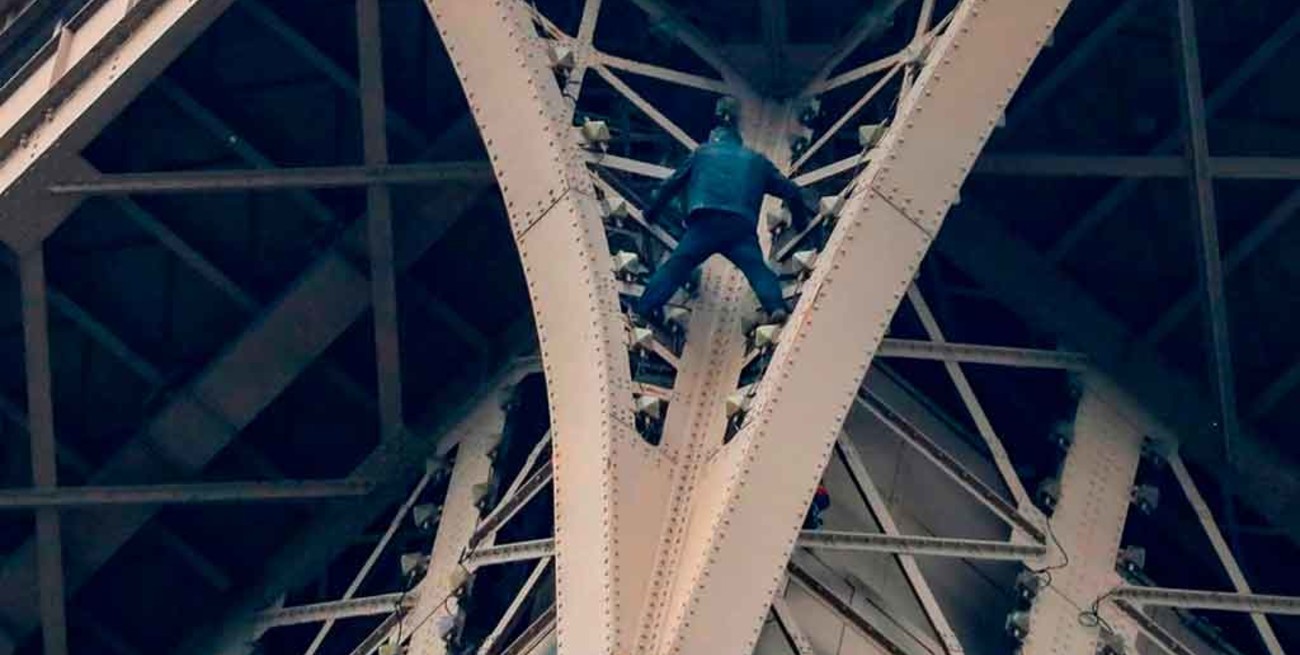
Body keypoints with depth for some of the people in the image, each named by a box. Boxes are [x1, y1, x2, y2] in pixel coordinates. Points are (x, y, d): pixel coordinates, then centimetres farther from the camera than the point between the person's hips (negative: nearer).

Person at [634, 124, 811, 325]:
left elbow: (671, 184, 33)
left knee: (676, 266, -1)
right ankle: (776, 307, -28)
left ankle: (645, 308, -11)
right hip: (741, 227, 1)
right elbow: (790, 191, 32)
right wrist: (800, 222, 46)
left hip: (704, 223, -1)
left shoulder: (701, 153, 30)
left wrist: (652, 212, 45)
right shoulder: (757, 161, 32)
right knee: (757, 268, -5)